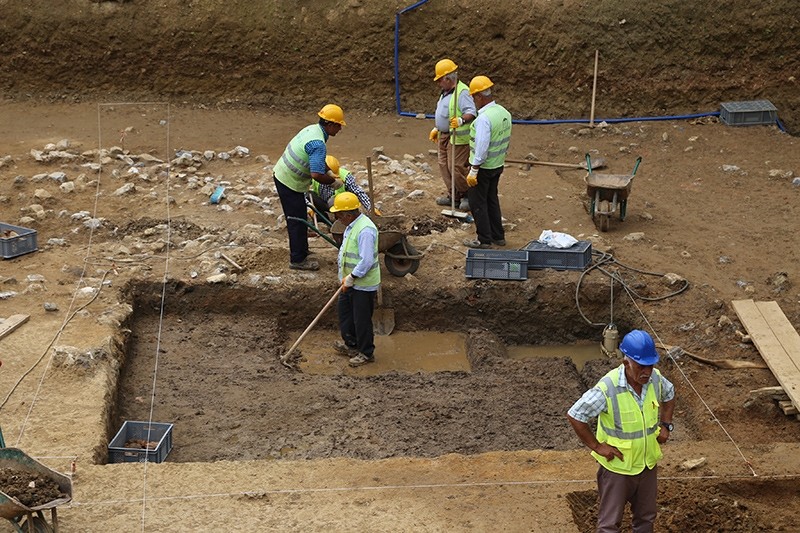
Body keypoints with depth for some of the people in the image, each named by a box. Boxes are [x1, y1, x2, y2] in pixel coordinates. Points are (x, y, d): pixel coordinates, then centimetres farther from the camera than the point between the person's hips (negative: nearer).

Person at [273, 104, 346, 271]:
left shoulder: (312, 129, 4)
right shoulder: (318, 143, -28)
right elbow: (316, 174, -33)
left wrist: (329, 172, 15)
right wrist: (333, 182, -17)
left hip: (281, 174, 10)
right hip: (290, 183, -10)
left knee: (296, 218, 23)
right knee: (298, 220, 2)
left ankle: (298, 250, 37)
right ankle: (298, 260, 11)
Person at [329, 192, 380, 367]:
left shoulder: (365, 230, -28)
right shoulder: (352, 225, 4)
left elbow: (366, 261, -31)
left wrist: (350, 279, -22)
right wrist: (346, 277, 13)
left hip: (364, 284, -10)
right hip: (351, 281, 10)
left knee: (362, 319, 3)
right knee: (344, 309, 22)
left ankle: (366, 353, 19)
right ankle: (351, 344, 40)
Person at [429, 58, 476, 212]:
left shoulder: (462, 92, -18)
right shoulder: (446, 92, 14)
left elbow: (471, 113, -27)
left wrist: (461, 120, -44)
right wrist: (436, 129, 27)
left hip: (458, 137, -10)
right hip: (444, 135, 10)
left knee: (456, 167, -9)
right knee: (444, 165, 11)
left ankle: (468, 195, 8)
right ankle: (452, 195, 21)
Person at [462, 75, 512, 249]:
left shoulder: (484, 118, -25)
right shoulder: (504, 113, 3)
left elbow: (481, 148, -27)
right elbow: (507, 140, 12)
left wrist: (473, 171, -22)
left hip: (483, 167, -9)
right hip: (498, 165, 9)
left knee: (477, 202, 4)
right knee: (492, 199, 20)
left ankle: (484, 240, 9)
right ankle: (498, 236, 27)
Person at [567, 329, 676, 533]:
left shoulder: (656, 379, -11)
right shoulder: (607, 388, -29)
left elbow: (669, 395, 14)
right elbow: (574, 416, -22)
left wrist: (665, 425, 3)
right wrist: (597, 446, -18)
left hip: (648, 463, 5)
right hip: (617, 467, -5)